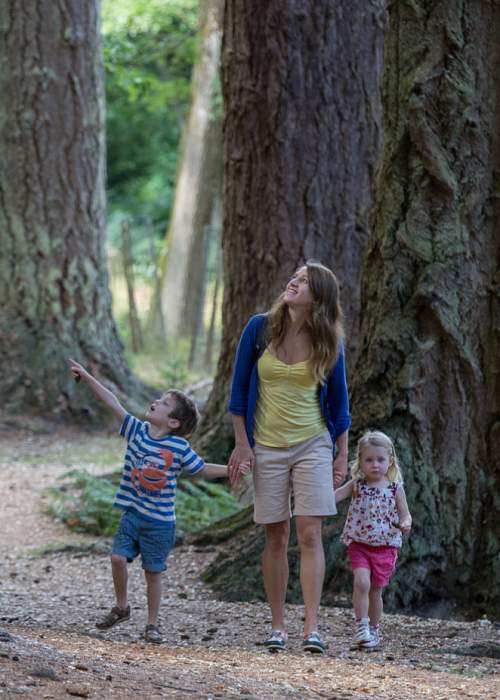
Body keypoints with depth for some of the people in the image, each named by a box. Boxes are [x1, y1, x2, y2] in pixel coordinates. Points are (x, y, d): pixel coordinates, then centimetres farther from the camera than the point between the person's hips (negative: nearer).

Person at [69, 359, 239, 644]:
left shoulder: (179, 448, -8)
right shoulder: (137, 430, 1)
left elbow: (203, 469, 2)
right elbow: (112, 402, 1)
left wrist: (230, 469, -12)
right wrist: (86, 376, 1)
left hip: (160, 521, -3)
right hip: (133, 514, 3)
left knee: (153, 571, 3)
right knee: (118, 557, -8)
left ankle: (153, 624, 15)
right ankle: (121, 607, 15)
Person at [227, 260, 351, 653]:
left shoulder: (328, 342, -3)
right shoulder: (260, 328, -4)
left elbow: (338, 400, 6)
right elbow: (239, 386, 2)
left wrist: (343, 455, 5)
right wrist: (241, 443, -2)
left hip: (313, 444, -1)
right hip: (266, 446, 1)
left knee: (310, 534, -9)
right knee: (276, 537, 4)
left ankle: (312, 628, -10)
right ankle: (277, 627, 10)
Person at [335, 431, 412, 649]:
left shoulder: (395, 488, -1)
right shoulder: (357, 485, -2)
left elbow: (405, 514, 4)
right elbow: (333, 496, -8)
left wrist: (405, 524, -19)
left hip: (385, 546, 1)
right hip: (359, 544, -1)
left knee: (375, 590, 8)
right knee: (362, 582, -20)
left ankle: (374, 630, 25)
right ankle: (361, 626, -11)